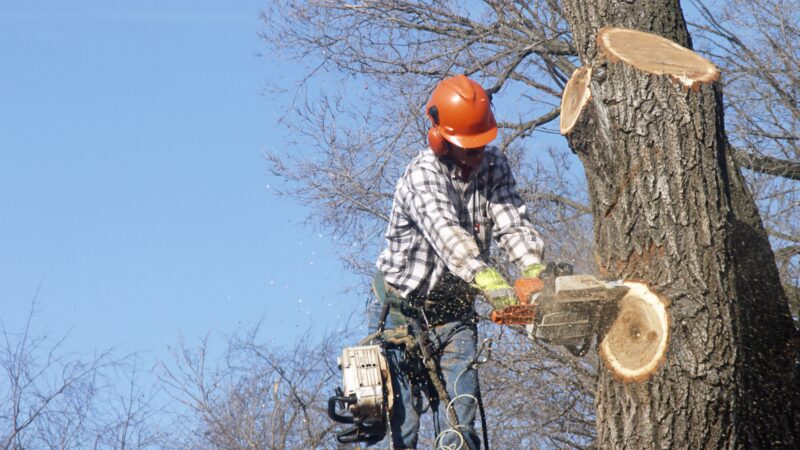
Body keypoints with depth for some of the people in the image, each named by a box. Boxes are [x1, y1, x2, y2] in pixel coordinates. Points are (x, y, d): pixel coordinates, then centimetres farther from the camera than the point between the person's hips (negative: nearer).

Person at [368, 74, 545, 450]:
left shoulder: (494, 167, 0)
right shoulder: (423, 175, -21)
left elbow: (512, 224, -11)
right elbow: (445, 232, -37)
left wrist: (536, 271, -32)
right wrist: (490, 281, -53)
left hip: (455, 314, 4)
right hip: (402, 312, -4)